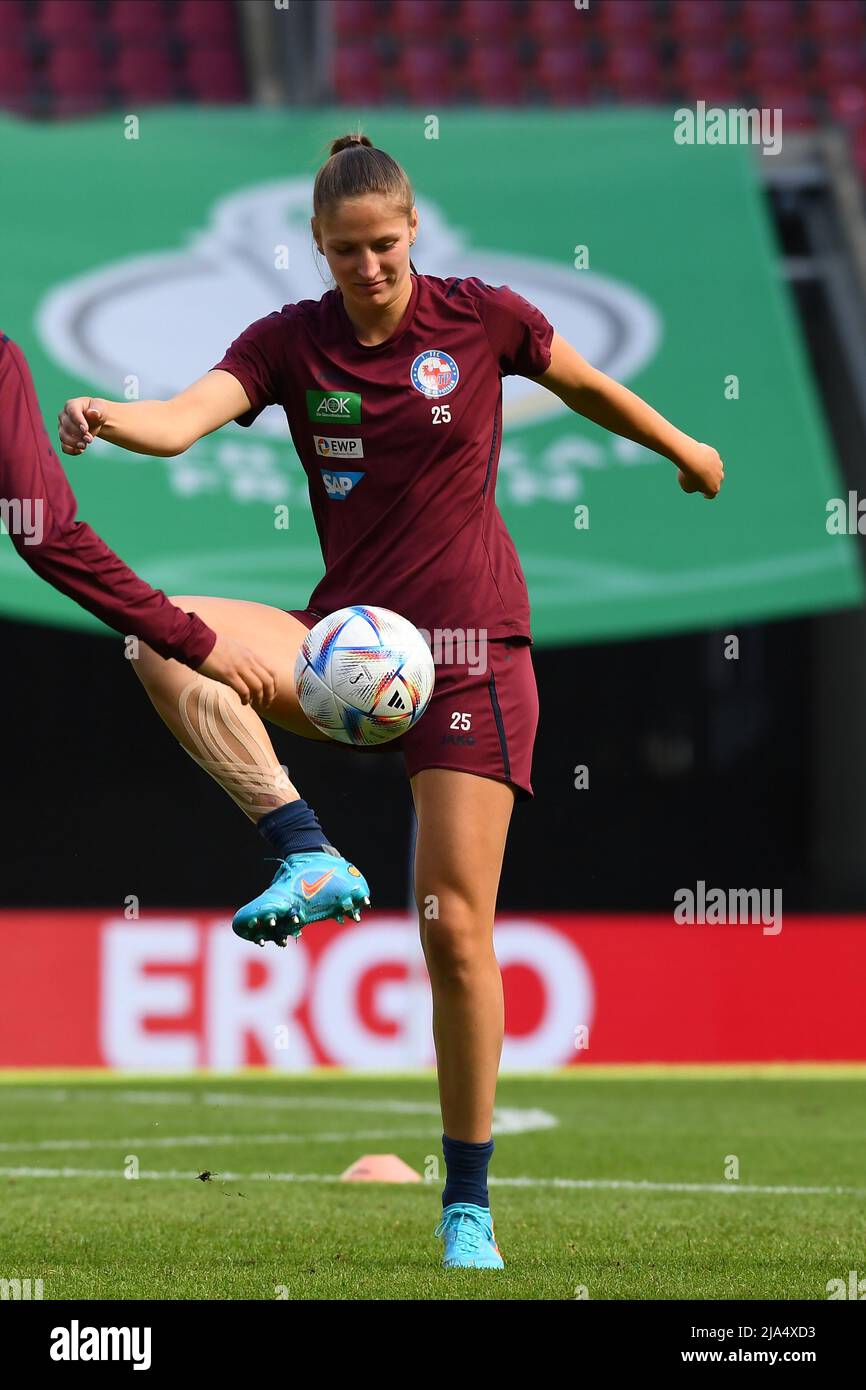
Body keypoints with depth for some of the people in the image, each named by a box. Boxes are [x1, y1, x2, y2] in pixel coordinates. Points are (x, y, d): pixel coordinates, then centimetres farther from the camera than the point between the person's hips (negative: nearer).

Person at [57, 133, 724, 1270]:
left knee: (456, 923, -7)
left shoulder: (482, 317, -3)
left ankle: (468, 1206, 4)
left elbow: (590, 387, 16)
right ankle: (307, 854, -28)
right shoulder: (289, 342, -1)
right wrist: (109, 418, -41)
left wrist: (683, 450, 31)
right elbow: (185, 418, -20)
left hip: (472, 646, -2)